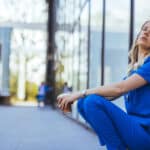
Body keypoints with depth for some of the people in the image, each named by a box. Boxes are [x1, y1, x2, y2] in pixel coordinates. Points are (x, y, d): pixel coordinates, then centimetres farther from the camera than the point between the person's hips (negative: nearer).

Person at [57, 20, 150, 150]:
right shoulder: (133, 67, 17)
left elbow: (119, 88, -20)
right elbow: (111, 95, 11)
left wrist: (80, 93, -15)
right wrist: (77, 96, -3)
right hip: (134, 125, 8)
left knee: (93, 101, -23)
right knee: (83, 103, 3)